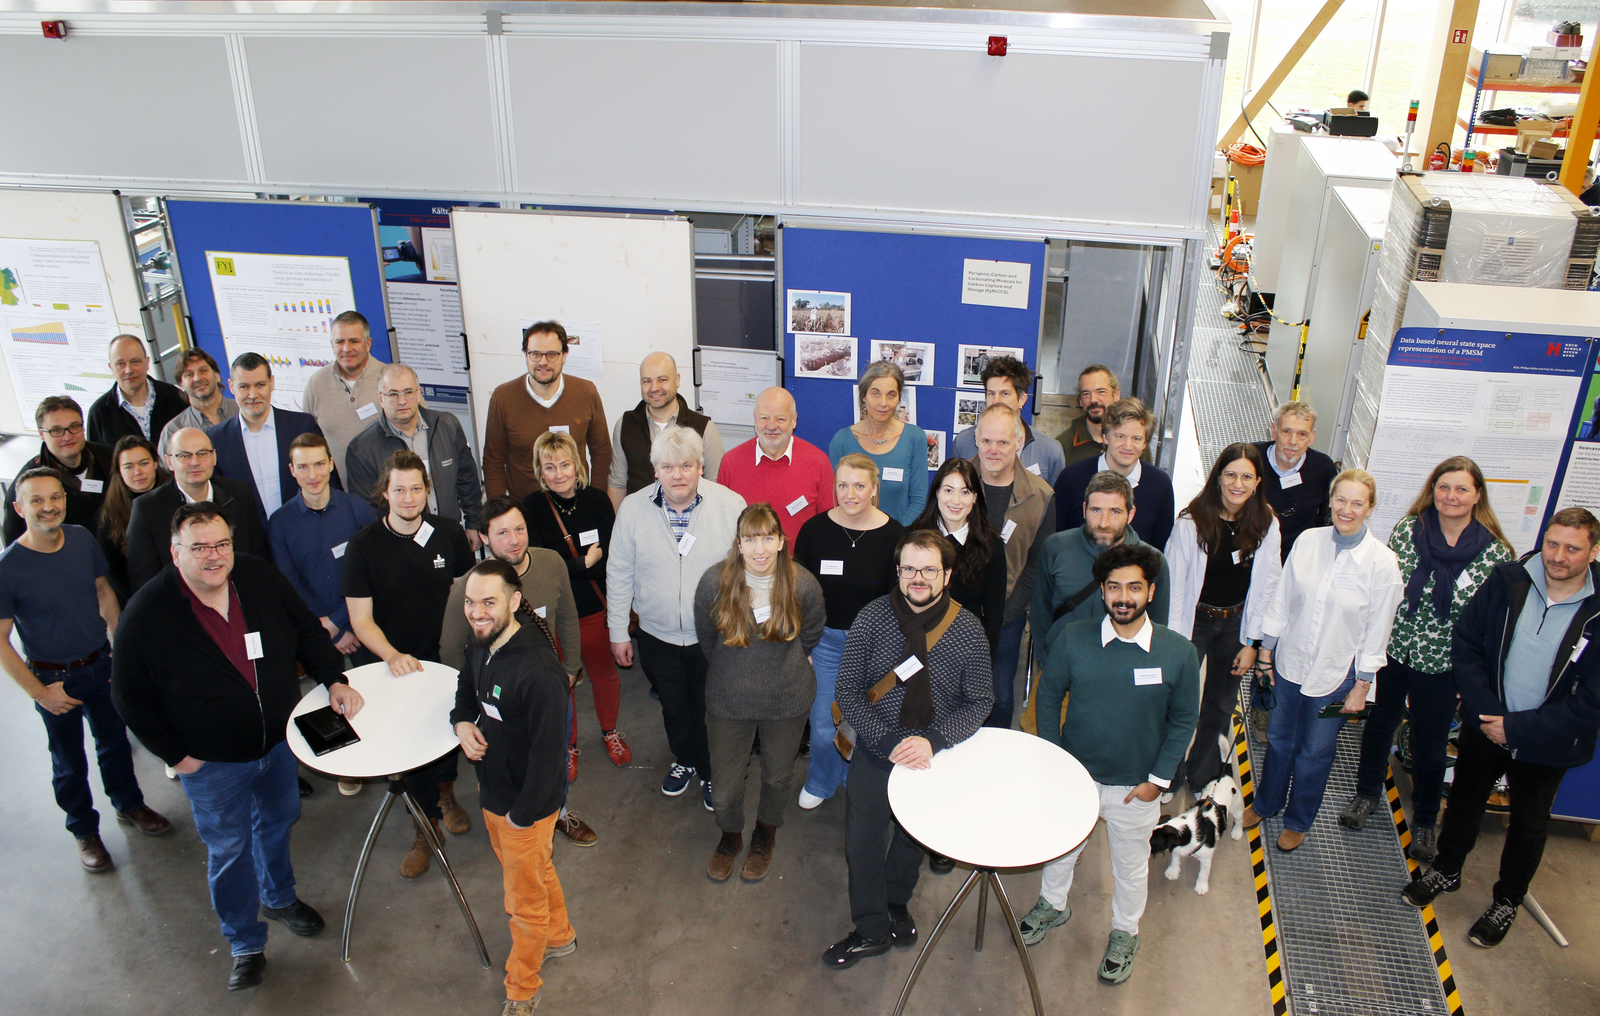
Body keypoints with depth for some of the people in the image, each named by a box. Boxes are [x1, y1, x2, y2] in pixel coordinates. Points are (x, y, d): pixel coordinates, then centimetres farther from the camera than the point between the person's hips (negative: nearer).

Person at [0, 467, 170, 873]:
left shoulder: (82, 540, -9)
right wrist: (39, 692, -15)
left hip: (101, 665, 4)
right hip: (54, 679, -4)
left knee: (114, 741, 22)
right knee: (69, 762, 15)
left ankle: (129, 805, 45)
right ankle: (85, 831, 36)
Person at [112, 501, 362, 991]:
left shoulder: (260, 578, -13)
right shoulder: (145, 615, -22)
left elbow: (306, 630, 2)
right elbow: (129, 696, -11)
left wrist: (334, 679, -12)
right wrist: (175, 754, -10)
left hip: (280, 739, 4)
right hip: (213, 764, -4)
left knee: (278, 821, 26)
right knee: (229, 852, 12)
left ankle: (279, 897, 54)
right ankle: (246, 945, 34)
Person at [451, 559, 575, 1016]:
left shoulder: (538, 670, -34)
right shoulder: (482, 645, -6)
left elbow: (547, 750, -28)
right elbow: (467, 687, 16)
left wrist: (523, 814, -19)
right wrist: (463, 722, -5)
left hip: (527, 804, -8)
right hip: (491, 792, 8)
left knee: (525, 900, 14)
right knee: (536, 871, 31)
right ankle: (559, 936, 56)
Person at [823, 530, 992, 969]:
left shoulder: (968, 629, -12)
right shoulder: (872, 619, -13)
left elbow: (980, 702, -8)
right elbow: (848, 693, -10)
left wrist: (933, 741, -23)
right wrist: (889, 742, -22)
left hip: (936, 752, 1)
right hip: (876, 749, -1)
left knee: (915, 837, 19)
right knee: (861, 841, 3)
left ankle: (896, 903, 49)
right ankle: (871, 930, 28)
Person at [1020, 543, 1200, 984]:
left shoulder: (1179, 653, -18)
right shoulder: (1073, 639, -16)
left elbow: (1183, 720, -5)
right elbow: (1049, 694, -1)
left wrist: (1158, 779, -7)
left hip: (1135, 785, -1)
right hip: (1073, 772, 1)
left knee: (1130, 865, 21)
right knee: (1061, 846, 24)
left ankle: (1124, 934, 47)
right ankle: (1053, 905, 53)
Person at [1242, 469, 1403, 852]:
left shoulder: (1382, 562, -15)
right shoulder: (1307, 541, -8)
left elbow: (1377, 630, -8)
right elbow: (1281, 599, 2)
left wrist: (1361, 685, -6)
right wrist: (1266, 648, 6)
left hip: (1336, 674, -2)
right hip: (1289, 662, 3)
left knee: (1314, 752, 15)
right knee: (1278, 739, 20)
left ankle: (1298, 821, 38)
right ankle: (1266, 803, 44)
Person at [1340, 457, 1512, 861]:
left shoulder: (1495, 553, -11)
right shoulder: (1407, 530, -8)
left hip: (1440, 665, -1)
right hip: (1391, 650, 1)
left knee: (1430, 748, 13)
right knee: (1378, 725, 19)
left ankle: (1424, 820, 36)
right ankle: (1368, 794, 43)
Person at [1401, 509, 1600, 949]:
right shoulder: (1507, 581, -14)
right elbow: (1466, 644, -6)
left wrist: (1517, 729, -21)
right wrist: (1485, 712, -16)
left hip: (1547, 744, -2)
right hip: (1485, 726, 2)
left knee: (1529, 826, 18)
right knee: (1465, 801, 22)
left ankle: (1507, 902, 41)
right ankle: (1446, 871, 47)